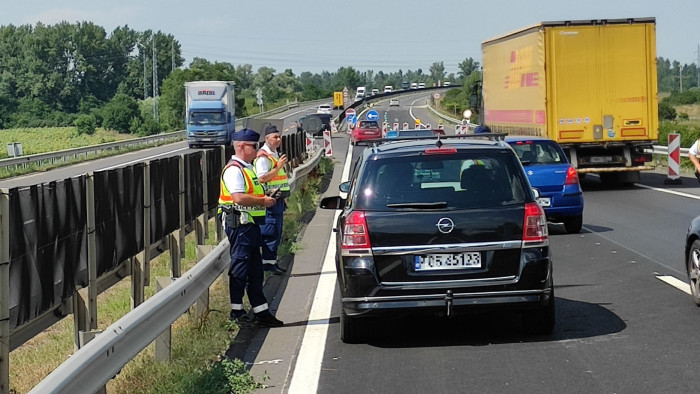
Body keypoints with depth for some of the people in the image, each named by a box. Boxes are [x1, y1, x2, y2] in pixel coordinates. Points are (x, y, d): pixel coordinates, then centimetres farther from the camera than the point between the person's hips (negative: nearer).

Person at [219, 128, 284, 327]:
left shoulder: (247, 168, 19)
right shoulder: (234, 170, -14)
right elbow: (239, 198, -25)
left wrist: (266, 198, 13)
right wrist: (263, 201, -16)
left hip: (250, 224, 10)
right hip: (239, 223, -10)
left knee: (255, 270, 10)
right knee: (240, 267, -4)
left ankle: (261, 312, 12)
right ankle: (237, 311, 4)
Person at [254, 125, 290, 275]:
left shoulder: (274, 154, 19)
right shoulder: (263, 156, -14)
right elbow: (262, 178, -23)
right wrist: (278, 167, -24)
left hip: (278, 199, 10)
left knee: (276, 233, 12)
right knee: (270, 233, -8)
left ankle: (272, 261, 18)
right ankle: (268, 262, -5)